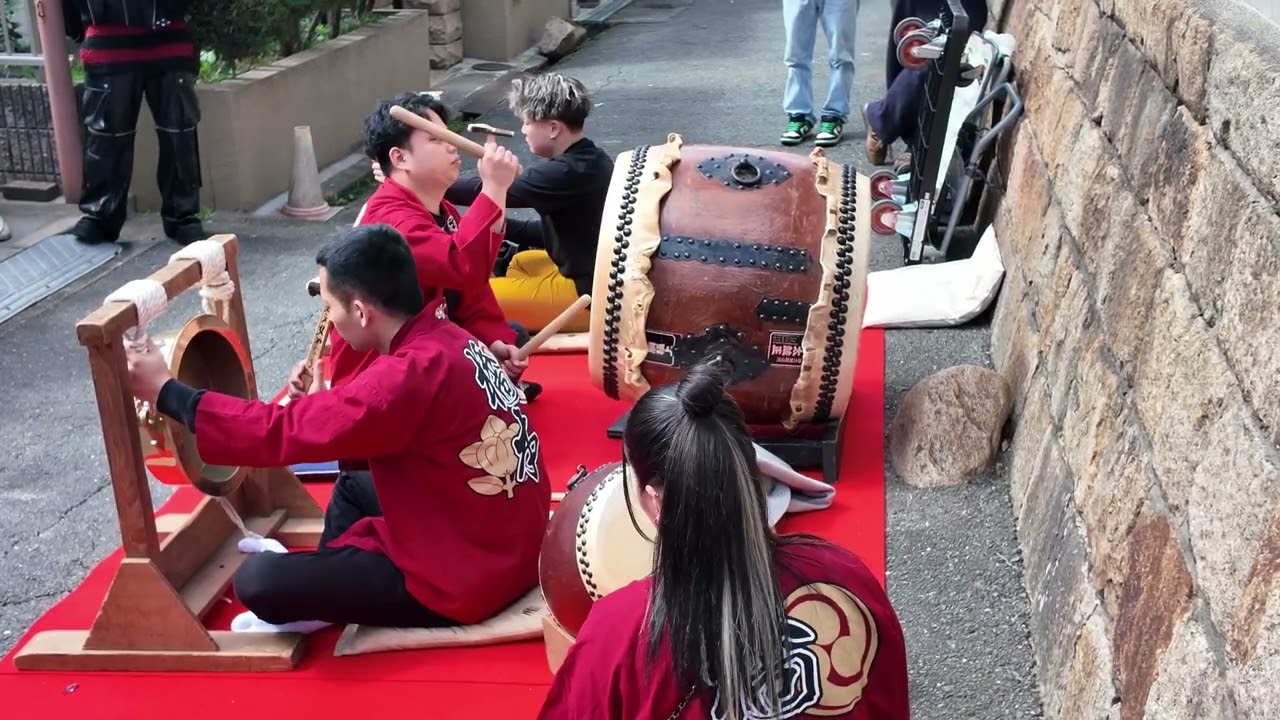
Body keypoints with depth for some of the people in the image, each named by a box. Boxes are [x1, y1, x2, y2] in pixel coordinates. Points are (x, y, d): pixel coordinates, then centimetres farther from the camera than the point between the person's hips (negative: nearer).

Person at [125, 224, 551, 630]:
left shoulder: (410, 375, -26)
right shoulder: (449, 340, 1)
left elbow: (282, 431, -21)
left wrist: (166, 392, -12)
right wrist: (321, 400, -1)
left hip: (466, 581, -9)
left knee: (258, 580, -9)